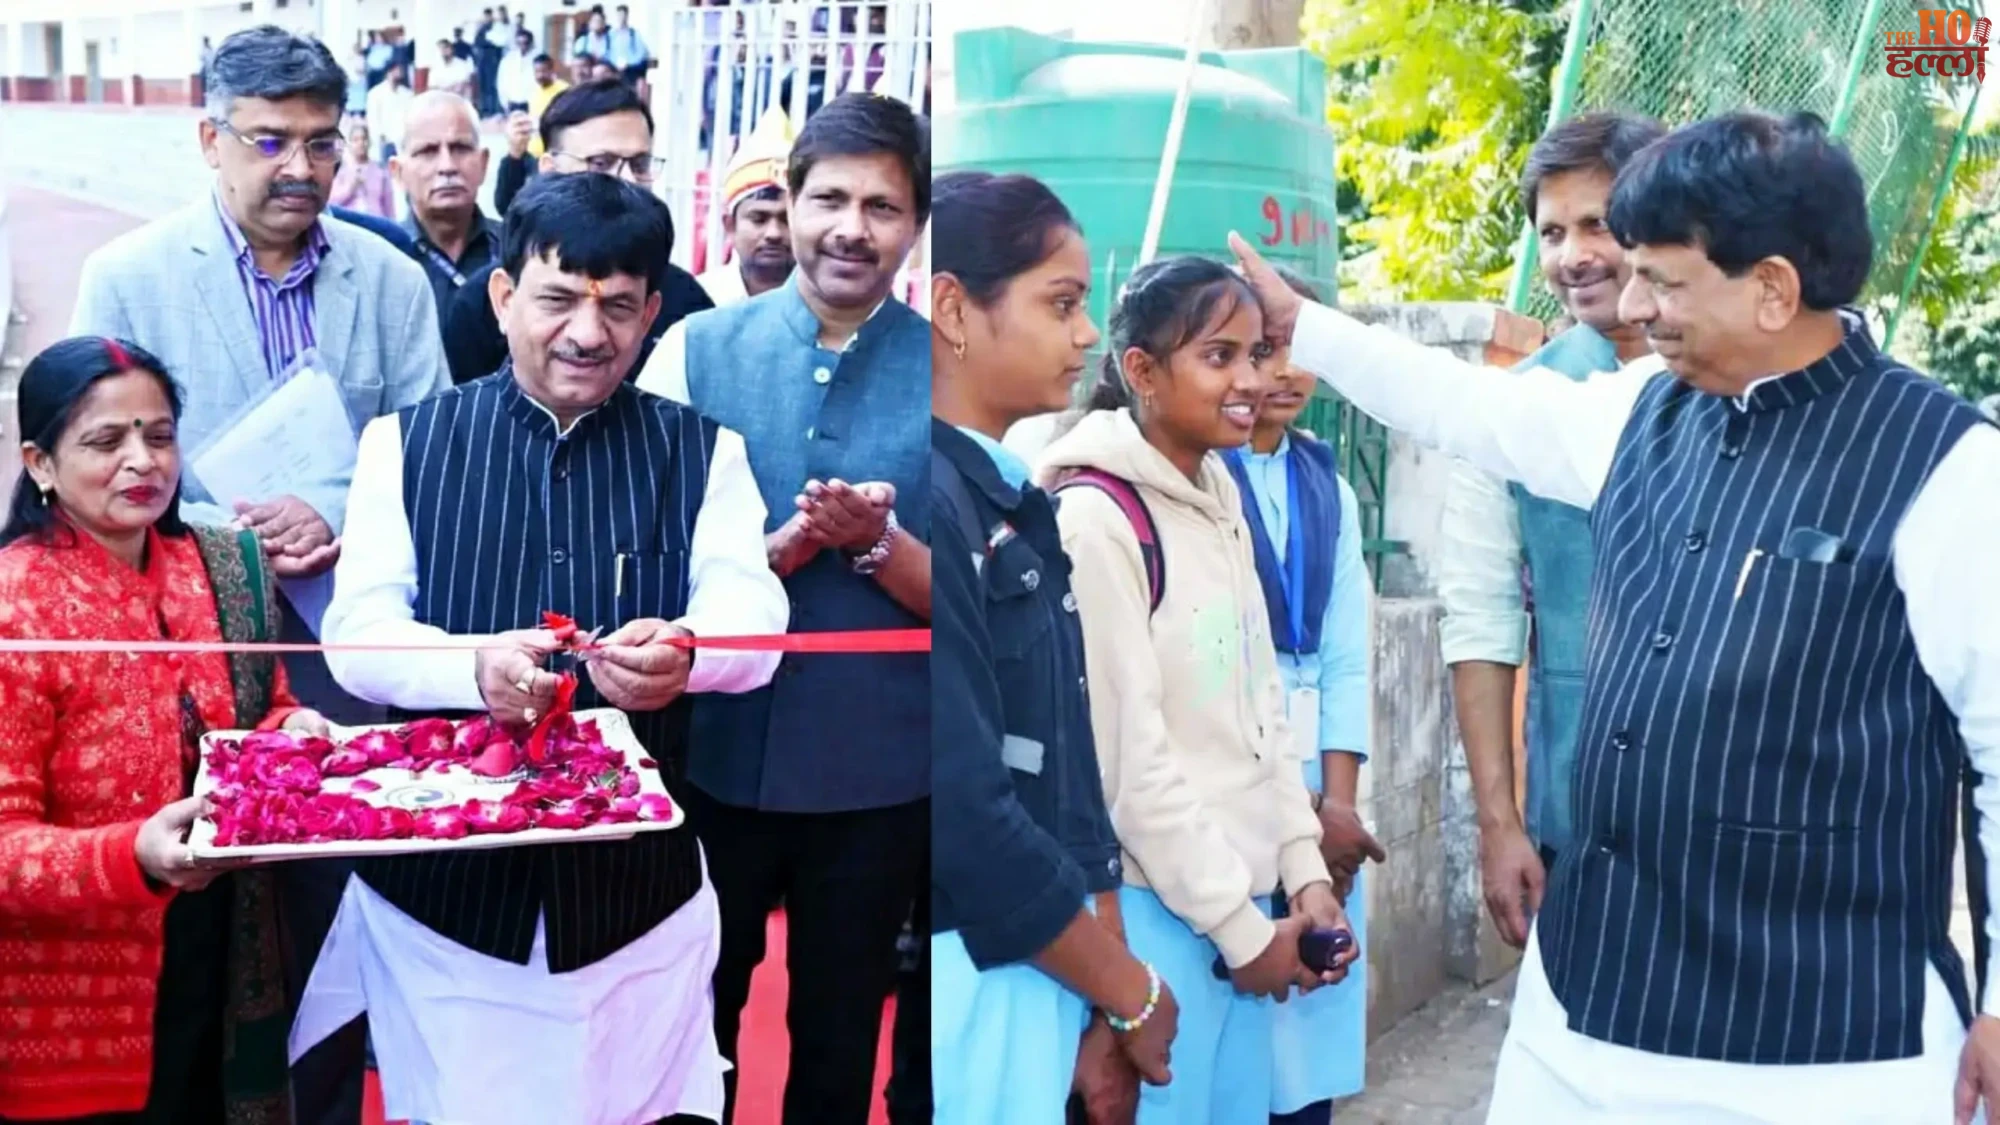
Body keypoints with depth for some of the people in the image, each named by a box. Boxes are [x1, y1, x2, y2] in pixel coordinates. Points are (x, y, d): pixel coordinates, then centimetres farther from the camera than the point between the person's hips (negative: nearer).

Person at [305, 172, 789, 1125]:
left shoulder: (702, 454, 4)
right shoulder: (406, 442, 2)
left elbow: (755, 621, -10)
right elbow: (356, 632, -7)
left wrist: (682, 652, -35)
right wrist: (475, 666, -30)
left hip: (638, 883, 1)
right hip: (437, 878, -1)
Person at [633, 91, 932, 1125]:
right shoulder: (694, 351, -3)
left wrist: (874, 541, -22)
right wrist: (787, 545, -20)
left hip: (875, 771, 0)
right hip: (712, 754, 0)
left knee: (840, 1036, 18)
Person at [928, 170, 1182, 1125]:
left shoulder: (1010, 501, 10)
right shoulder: (935, 505, -18)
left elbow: (1063, 770, 10)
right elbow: (964, 806, -21)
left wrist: (1102, 990, 5)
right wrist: (1128, 991, -9)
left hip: (1036, 973, 8)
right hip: (968, 983, -8)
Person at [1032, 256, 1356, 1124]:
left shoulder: (1220, 502, 10)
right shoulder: (1094, 518, -15)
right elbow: (1127, 755, -16)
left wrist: (1302, 871, 6)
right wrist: (1238, 926, -11)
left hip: (1243, 895, 7)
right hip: (1155, 906, -7)